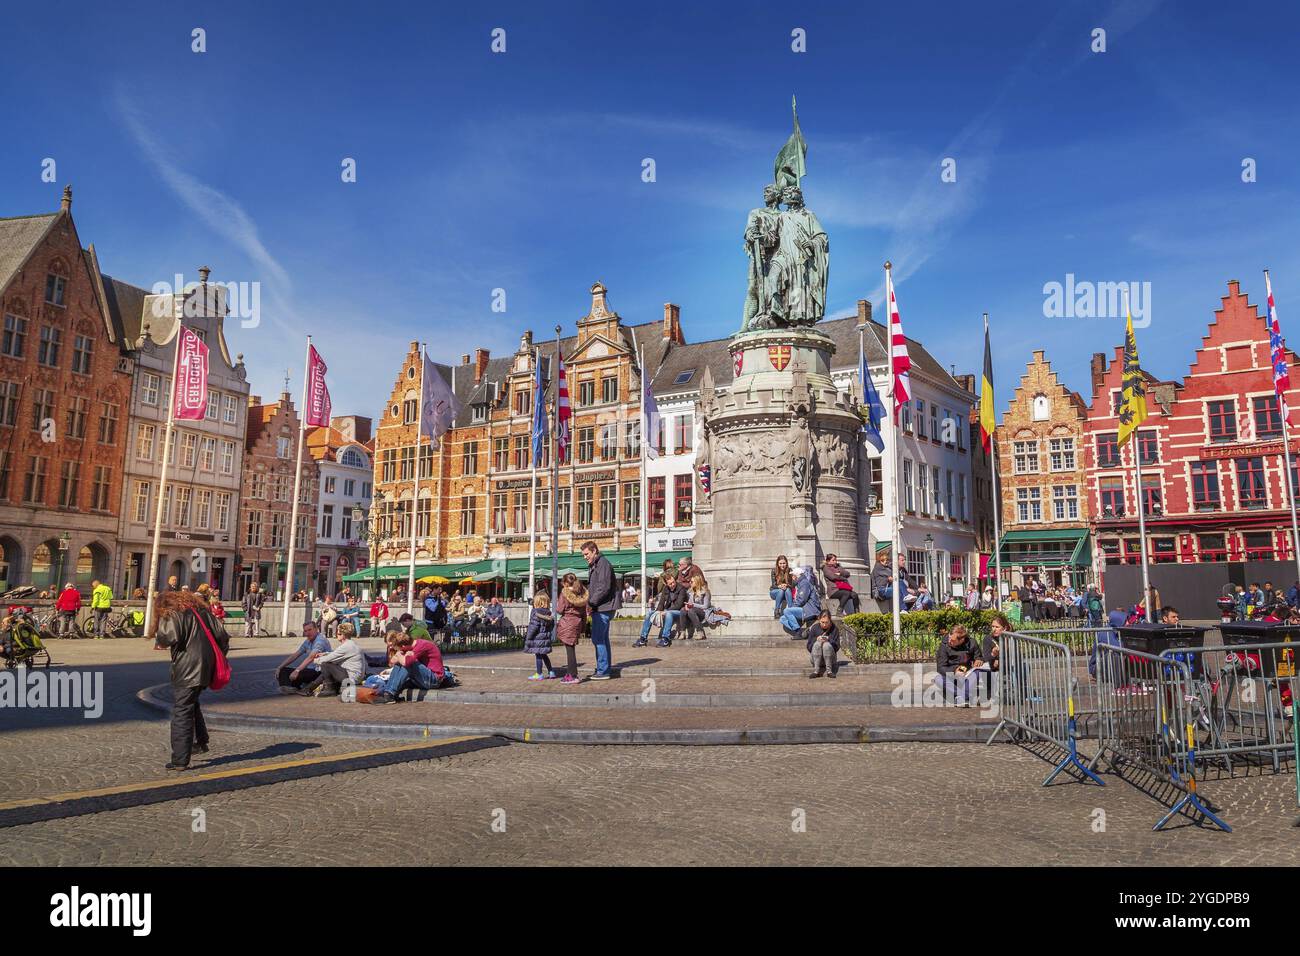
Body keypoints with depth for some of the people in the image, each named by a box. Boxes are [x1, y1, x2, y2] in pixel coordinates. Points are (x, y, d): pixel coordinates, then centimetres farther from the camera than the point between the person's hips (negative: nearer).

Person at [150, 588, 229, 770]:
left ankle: (180, 760, -2)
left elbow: (171, 637, -22)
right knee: (192, 704, 27)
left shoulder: (171, 614, -3)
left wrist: (159, 641, 0)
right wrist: (219, 657, 21)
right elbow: (222, 635, 13)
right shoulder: (201, 610, 18)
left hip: (187, 670, -7)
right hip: (206, 668, 7)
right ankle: (201, 742, 29)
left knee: (181, 713, -3)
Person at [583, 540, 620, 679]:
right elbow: (591, 587, 23)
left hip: (603, 607, -10)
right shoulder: (593, 566, 19)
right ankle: (605, 669, 20)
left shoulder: (603, 564, -13)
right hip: (601, 607, 10)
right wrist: (588, 601, 7)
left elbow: (604, 587, -22)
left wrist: (591, 602, -18)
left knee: (597, 638, -9)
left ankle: (603, 670, -5)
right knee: (603, 638, 14)